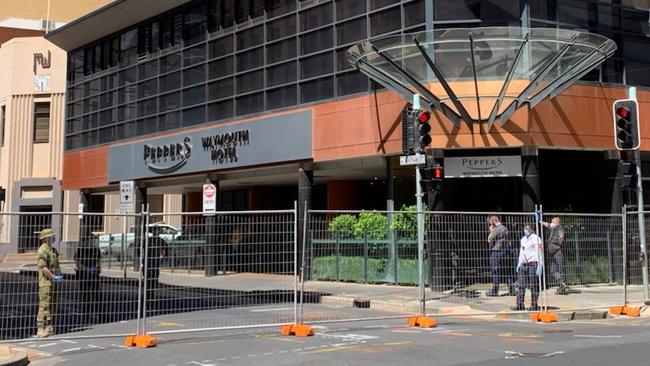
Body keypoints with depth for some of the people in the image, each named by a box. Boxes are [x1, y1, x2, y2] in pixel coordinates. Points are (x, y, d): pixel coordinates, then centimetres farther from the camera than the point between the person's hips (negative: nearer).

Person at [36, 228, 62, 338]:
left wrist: (60, 275, 10)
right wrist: (54, 277, -20)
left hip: (53, 283, 9)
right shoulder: (42, 250, -12)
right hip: (46, 282, -9)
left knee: (52, 306, 12)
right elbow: (43, 267, -20)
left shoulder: (53, 250, 17)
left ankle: (49, 327, 18)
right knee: (44, 305, -9)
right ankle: (40, 328, -8)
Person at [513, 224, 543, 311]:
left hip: (533, 264, -7)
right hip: (524, 264, 7)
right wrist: (519, 264, 20)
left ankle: (534, 305, 2)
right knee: (521, 285, 4)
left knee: (533, 286, -3)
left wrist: (539, 267, -15)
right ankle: (520, 305, 7)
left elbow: (539, 253, -9)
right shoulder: (523, 239, 19)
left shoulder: (536, 238, -5)